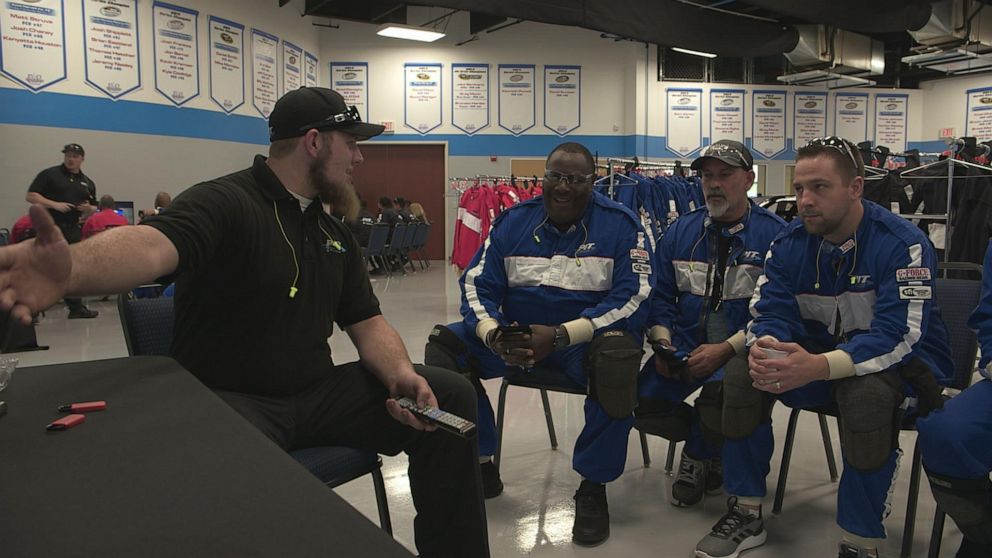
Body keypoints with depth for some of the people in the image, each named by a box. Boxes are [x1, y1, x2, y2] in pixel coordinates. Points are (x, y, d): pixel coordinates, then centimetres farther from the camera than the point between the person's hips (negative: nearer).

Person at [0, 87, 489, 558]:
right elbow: (152, 246, -32)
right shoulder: (223, 203, -11)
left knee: (450, 394, -6)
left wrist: (400, 373, -13)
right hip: (228, 399, -6)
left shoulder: (333, 233, 13)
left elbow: (368, 323, 9)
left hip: (317, 394, 7)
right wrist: (74, 267, -56)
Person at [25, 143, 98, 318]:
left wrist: (88, 209, -2)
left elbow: (92, 210, 21)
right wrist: (54, 204, -17)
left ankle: (76, 307, 17)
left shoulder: (87, 183, 15)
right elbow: (30, 196, -5)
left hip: (72, 229, 5)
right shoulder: (49, 174, 1)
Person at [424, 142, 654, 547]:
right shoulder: (513, 222, 6)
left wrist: (559, 336, -26)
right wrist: (493, 335, -21)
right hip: (516, 333, 4)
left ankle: (593, 486, -15)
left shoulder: (619, 224, -5)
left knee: (619, 357, -37)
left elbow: (632, 298, -14)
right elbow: (477, 285, 3)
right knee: (443, 344, -15)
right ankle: (481, 466, -1)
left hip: (586, 337, -3)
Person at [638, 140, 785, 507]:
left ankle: (697, 456, 5)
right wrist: (662, 343, -5)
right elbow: (661, 294, 12)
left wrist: (726, 349, -20)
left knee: (718, 404, -33)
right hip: (685, 344, 5)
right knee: (643, 404, -17)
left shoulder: (774, 234, -4)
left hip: (741, 350, -4)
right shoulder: (682, 231, 12)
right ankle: (710, 447, 14)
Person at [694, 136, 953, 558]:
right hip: (818, 353, 5)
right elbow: (771, 312, -7)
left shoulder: (903, 244, -20)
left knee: (867, 393, -38)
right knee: (742, 371, -17)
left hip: (902, 362, -5)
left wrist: (818, 367, -45)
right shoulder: (790, 242, -4)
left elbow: (898, 336, -30)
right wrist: (765, 349, -33)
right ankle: (746, 514, -5)